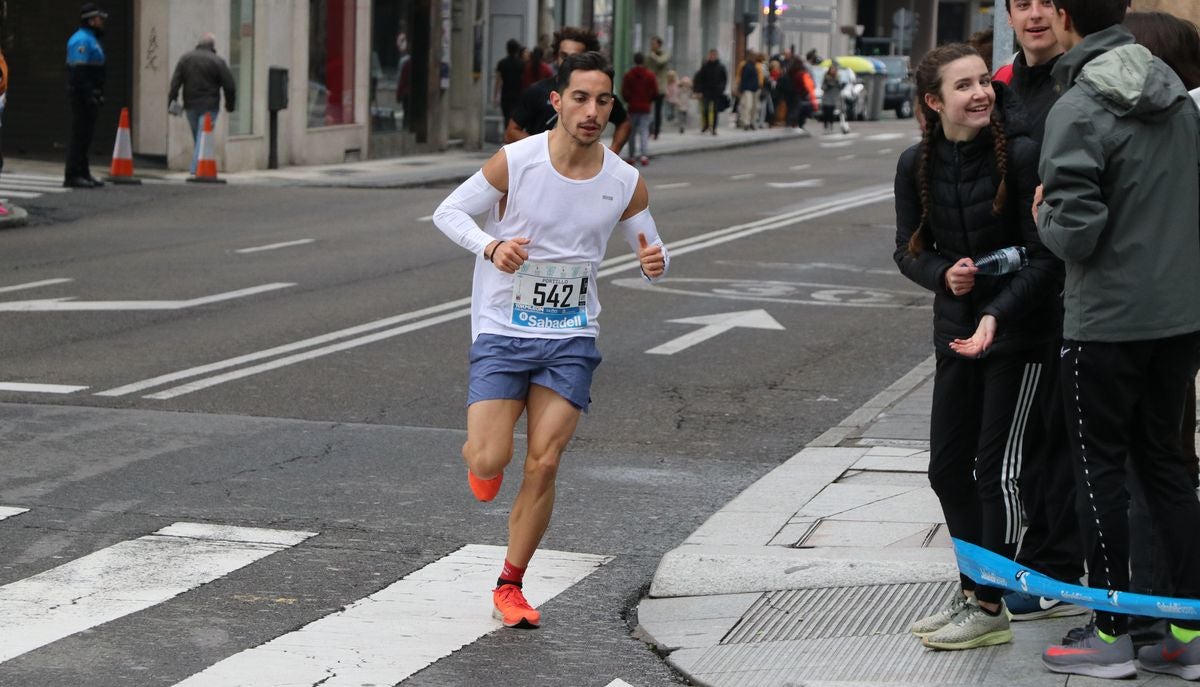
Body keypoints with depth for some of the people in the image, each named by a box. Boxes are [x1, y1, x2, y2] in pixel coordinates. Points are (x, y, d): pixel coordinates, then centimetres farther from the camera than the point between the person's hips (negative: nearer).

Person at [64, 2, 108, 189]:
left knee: (86, 133, 13)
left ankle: (83, 173, 18)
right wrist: (88, 96, -24)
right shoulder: (81, 40, -14)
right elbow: (79, 71, -22)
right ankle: (72, 175, -9)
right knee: (80, 134, -9)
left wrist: (98, 95, 19)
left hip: (89, 95, 10)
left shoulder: (91, 39, 19)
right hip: (82, 95, -10)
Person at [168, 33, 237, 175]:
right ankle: (197, 169, -16)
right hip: (209, 106, -4)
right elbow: (229, 86, -5)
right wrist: (230, 105, 7)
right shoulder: (217, 62, -5)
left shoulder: (185, 58, 8)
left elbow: (175, 81, 0)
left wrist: (172, 100, -2)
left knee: (197, 139, 14)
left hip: (190, 106, 4)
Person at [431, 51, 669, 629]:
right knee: (491, 462, -11)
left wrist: (655, 262, -17)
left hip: (570, 340, 2)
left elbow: (652, 253, 8)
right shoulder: (515, 163, -12)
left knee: (544, 464, -5)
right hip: (502, 332, -2)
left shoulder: (625, 183, -4)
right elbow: (448, 212, -3)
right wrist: (491, 246, -22)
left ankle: (509, 588, 10)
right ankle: (477, 453, 29)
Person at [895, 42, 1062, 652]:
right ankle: (971, 591, 28)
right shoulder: (917, 165, -2)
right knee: (947, 468, 11)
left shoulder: (1021, 154, -16)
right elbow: (908, 250, 8)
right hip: (955, 331, 6)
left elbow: (1045, 258, -15)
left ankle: (990, 609, 8)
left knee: (997, 470, -3)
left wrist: (997, 314, -26)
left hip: (1018, 333, -6)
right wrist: (943, 274, -14)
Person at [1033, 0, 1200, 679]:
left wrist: (1042, 213, -1)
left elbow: (1075, 233, -20)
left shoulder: (1078, 109, -17)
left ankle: (1113, 636, 11)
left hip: (1107, 321, -6)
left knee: (1102, 470, 5)